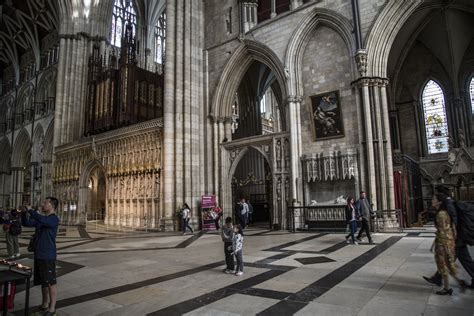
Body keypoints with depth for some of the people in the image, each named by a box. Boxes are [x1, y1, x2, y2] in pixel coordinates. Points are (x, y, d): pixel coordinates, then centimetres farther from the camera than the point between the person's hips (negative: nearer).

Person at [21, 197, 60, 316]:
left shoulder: (54, 219, -14)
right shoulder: (40, 219, 12)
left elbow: (41, 219, -32)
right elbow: (26, 223, 14)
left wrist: (29, 210, -20)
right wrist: (24, 212, -3)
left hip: (48, 256, -8)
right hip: (38, 255, 8)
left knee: (51, 283, -1)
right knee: (43, 282, 18)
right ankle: (45, 305, 31)